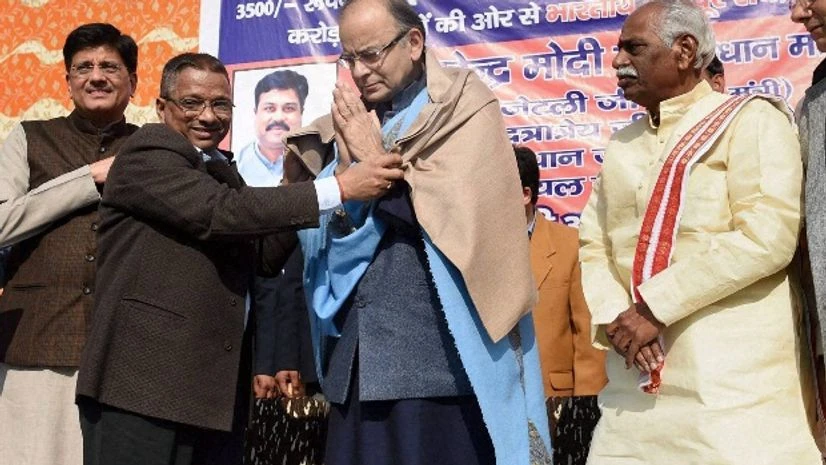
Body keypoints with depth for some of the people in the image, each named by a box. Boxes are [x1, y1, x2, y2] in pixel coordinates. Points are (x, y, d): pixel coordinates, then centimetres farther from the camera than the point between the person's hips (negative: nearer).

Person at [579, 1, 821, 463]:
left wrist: (653, 307, -14)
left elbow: (766, 236, -15)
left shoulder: (750, 119, -2)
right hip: (636, 380, 6)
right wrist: (614, 317, -8)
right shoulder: (622, 146, 18)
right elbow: (593, 245, 12)